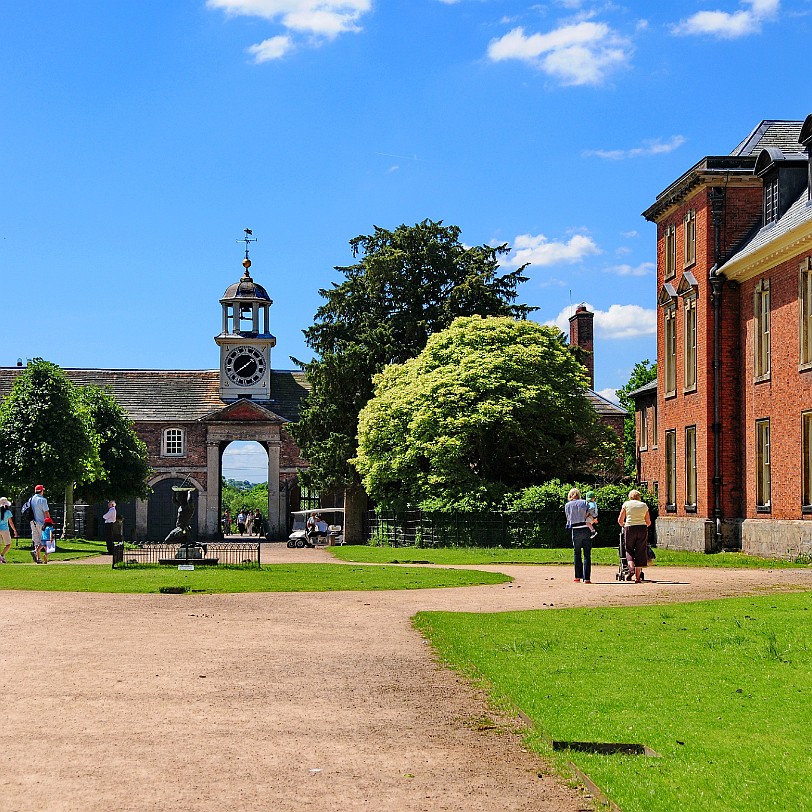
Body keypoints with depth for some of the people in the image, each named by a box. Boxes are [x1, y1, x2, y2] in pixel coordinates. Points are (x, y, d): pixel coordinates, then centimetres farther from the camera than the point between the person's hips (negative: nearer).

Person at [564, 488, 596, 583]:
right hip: (586, 530, 0)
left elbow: (568, 518, 10)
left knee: (577, 554, 13)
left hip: (575, 531, 0)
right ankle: (586, 578, -3)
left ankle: (578, 576, 13)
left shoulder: (567, 505, 5)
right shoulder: (585, 503, 4)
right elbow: (593, 517, 1)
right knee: (587, 555, 1)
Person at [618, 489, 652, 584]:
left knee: (629, 550, 13)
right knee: (640, 552, 5)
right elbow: (648, 522, 12)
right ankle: (638, 577, 3)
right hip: (642, 529, 1)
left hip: (630, 529, -1)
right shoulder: (644, 505, 12)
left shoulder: (626, 504, 7)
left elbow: (620, 520, 7)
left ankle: (631, 568, -13)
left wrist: (624, 526, 27)